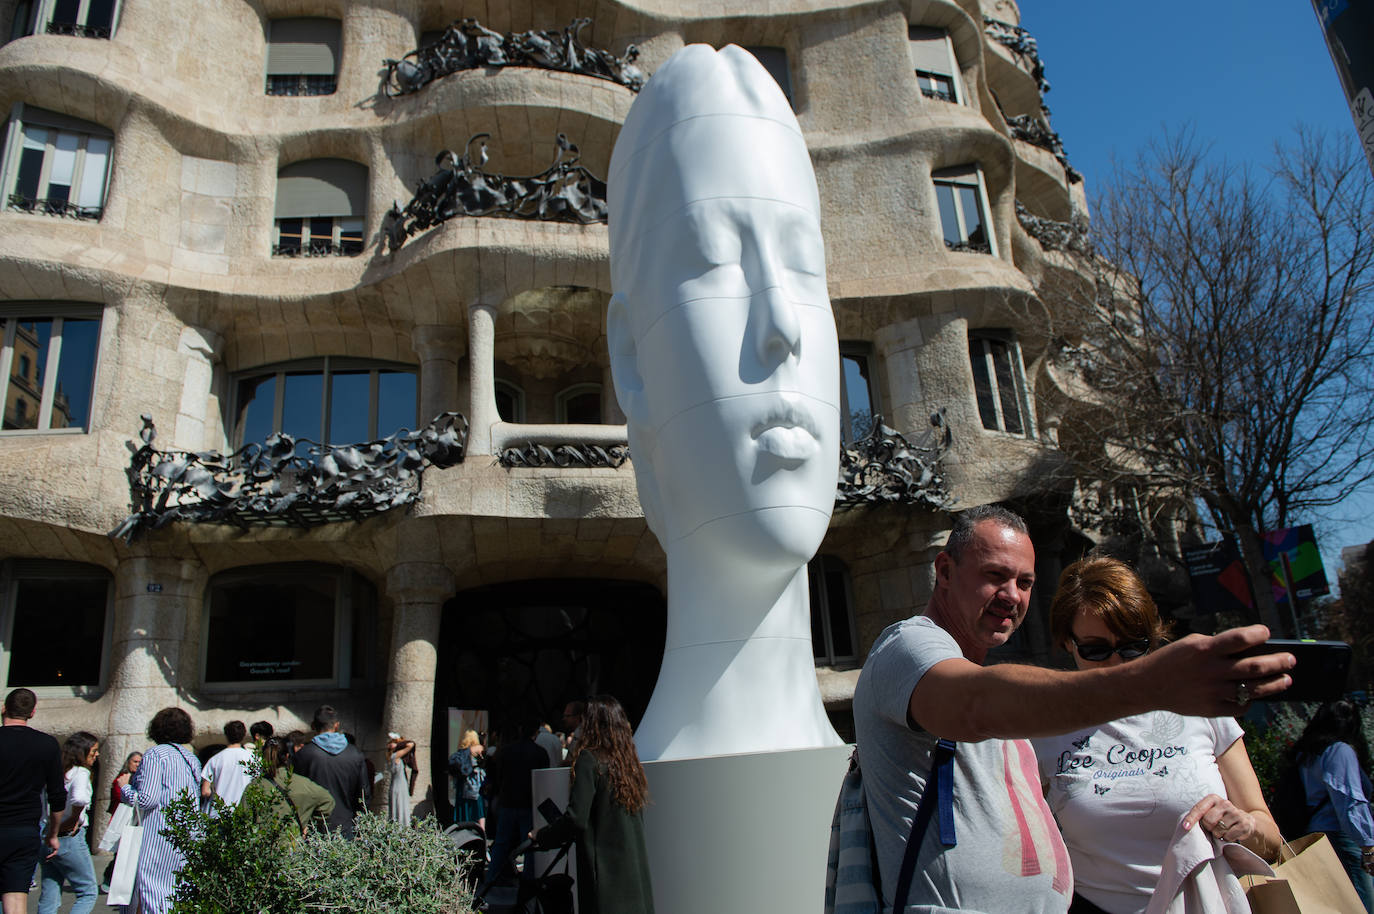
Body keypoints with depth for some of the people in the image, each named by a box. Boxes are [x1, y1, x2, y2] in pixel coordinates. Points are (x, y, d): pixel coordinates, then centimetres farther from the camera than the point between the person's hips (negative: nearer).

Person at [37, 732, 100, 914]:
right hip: (69, 838, -7)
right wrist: (74, 820, -12)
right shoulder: (80, 773, -12)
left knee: (48, 899, 12)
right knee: (88, 892, 5)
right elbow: (79, 798, -31)